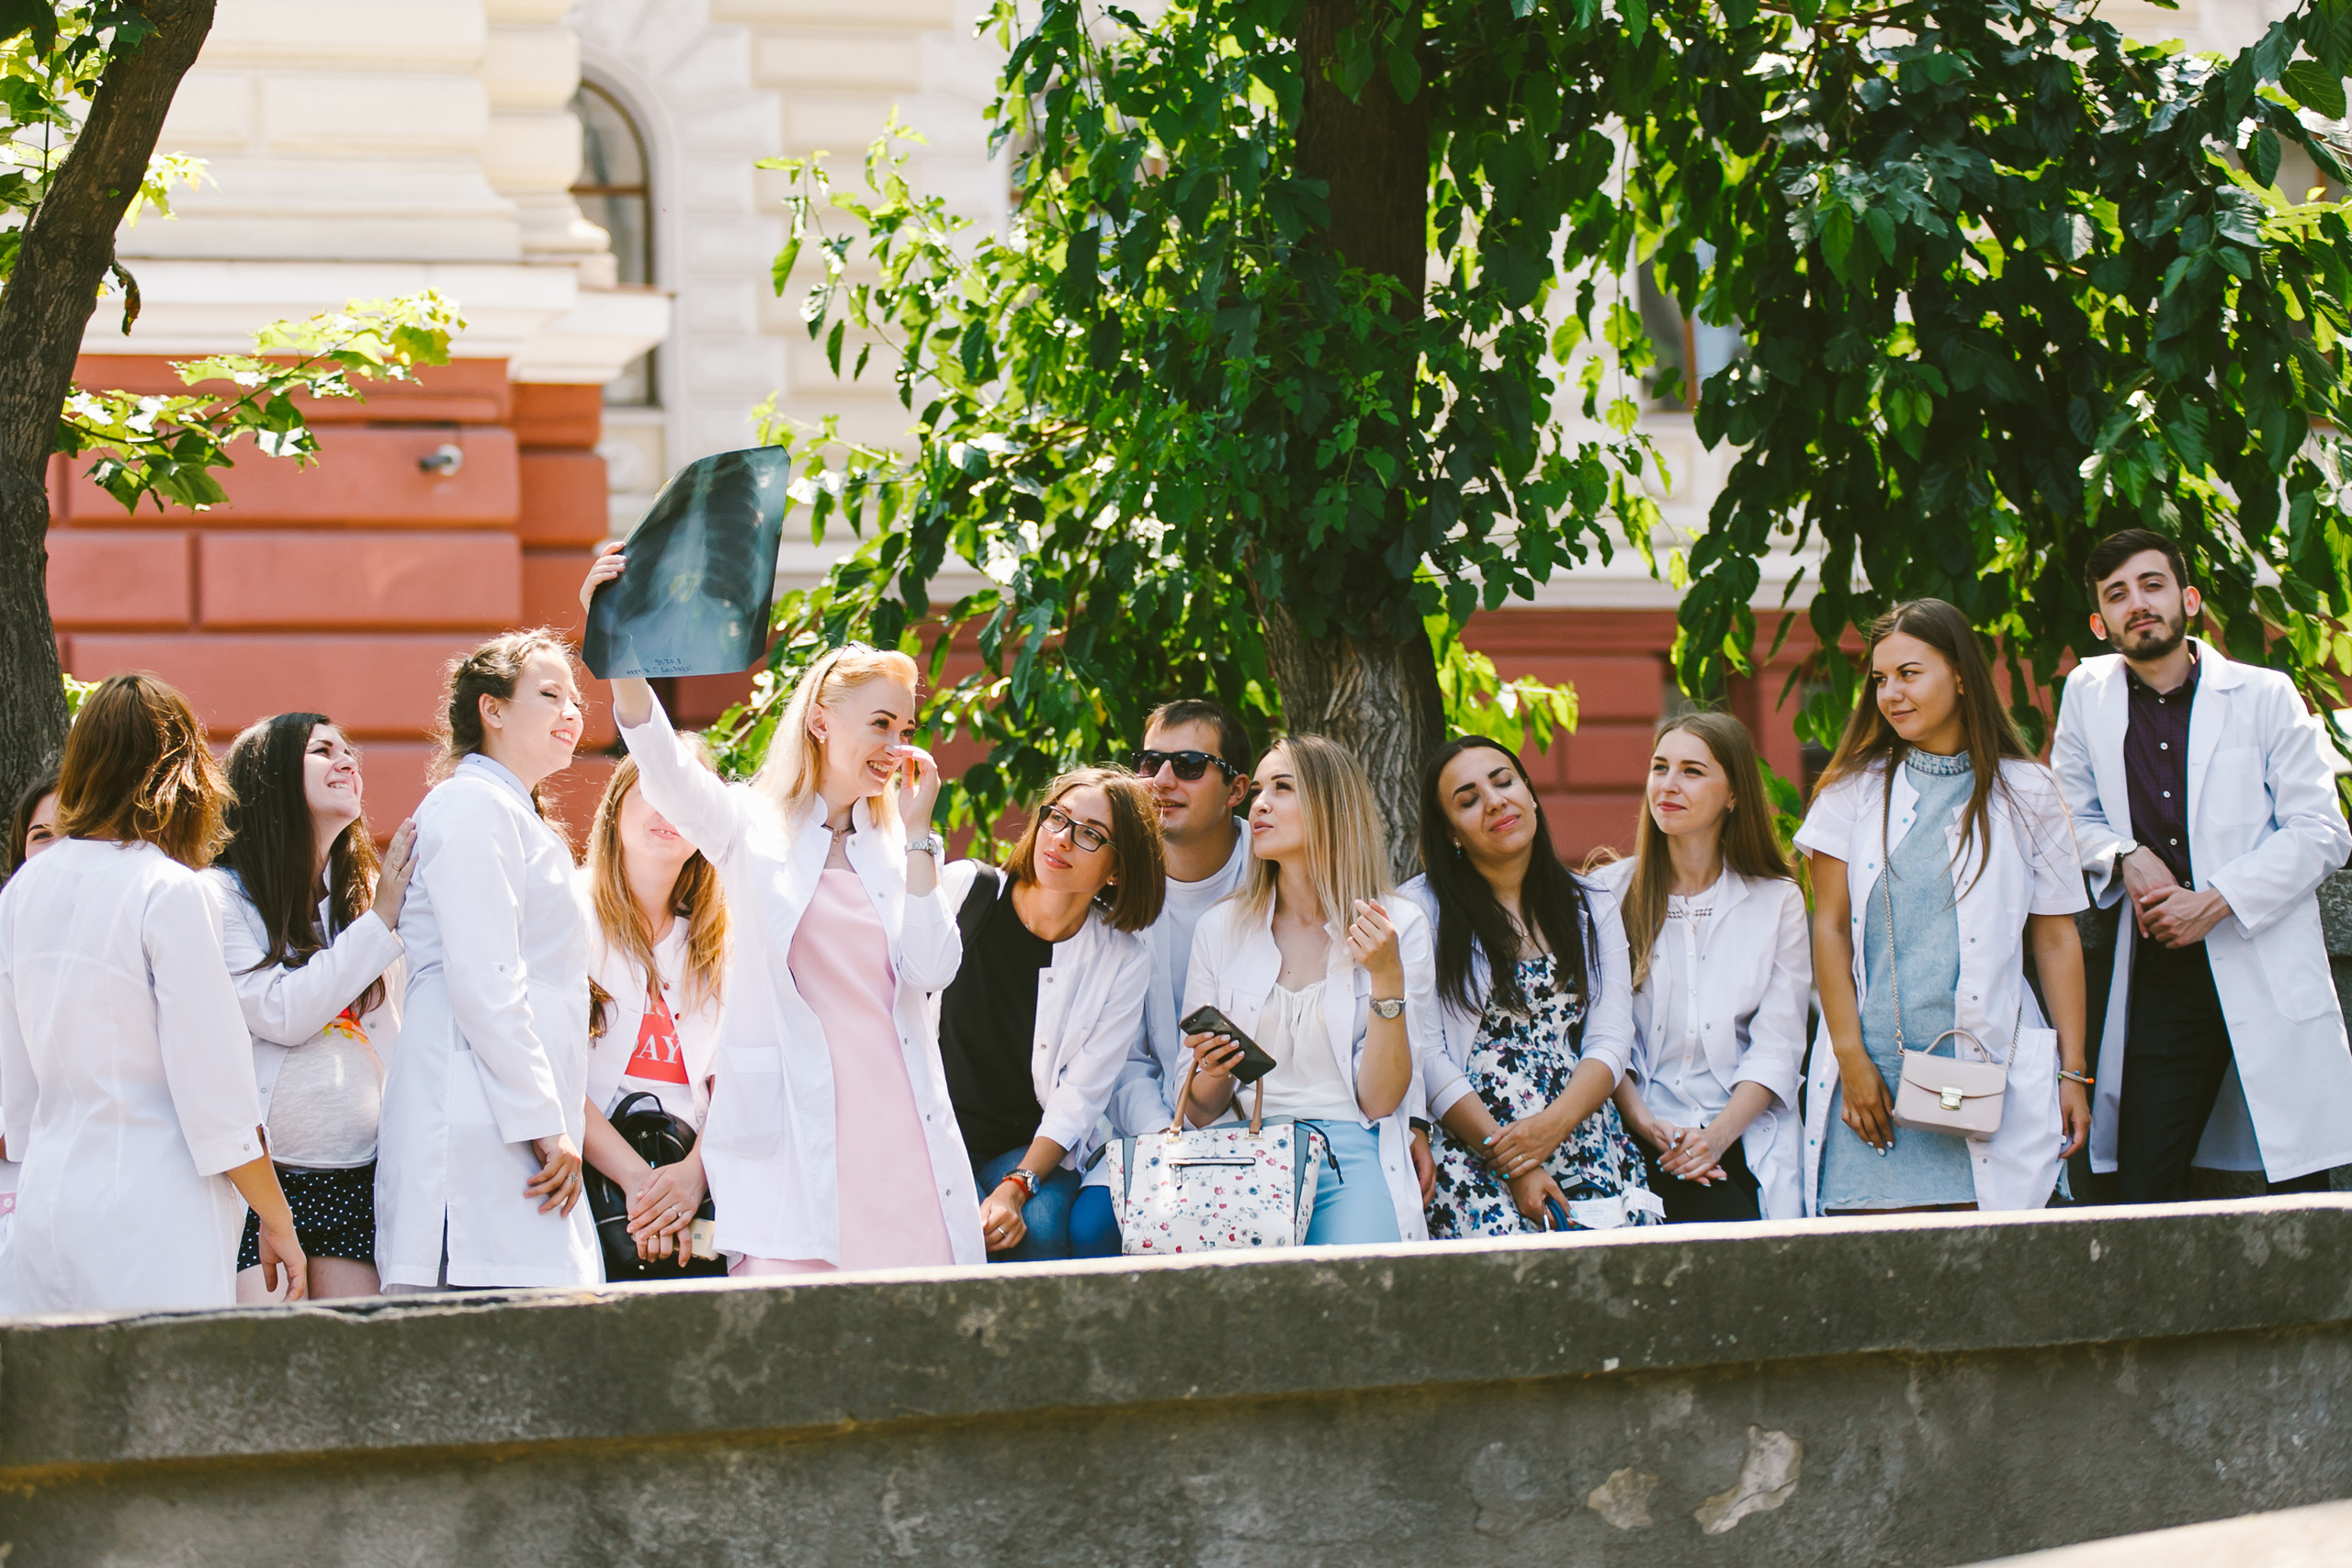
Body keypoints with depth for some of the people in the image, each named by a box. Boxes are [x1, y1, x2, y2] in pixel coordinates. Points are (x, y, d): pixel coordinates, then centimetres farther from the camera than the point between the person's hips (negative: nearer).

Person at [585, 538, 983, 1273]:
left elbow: (934, 971, 3)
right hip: (793, 1141, -4)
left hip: (899, 1133, 4)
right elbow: (666, 769, -14)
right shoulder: (753, 827, 6)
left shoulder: (893, 846, 16)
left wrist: (918, 832, 1)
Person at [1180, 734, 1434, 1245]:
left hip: (1352, 1153, -1)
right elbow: (1198, 1111, 14)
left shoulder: (1400, 926, 5)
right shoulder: (1219, 928, 12)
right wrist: (1213, 1074, -9)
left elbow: (1379, 1101, -1)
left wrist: (1387, 979, -12)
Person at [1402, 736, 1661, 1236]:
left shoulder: (1591, 907, 15)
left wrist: (1551, 1125, -14)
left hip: (1583, 1135, 3)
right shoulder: (1421, 908, 3)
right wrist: (1509, 1166, -13)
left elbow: (1610, 1040, 6)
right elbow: (1425, 1055, -4)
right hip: (1471, 1148, -3)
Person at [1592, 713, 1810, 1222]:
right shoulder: (1609, 892, 8)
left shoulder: (1778, 900, 8)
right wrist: (1643, 1123, -14)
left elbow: (1776, 1046, 2)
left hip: (1744, 1136, 1)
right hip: (1644, 1138, -1)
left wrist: (1717, 1135, -14)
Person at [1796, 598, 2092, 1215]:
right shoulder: (1855, 790, 10)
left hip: (1989, 1066, 0)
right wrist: (1851, 1059, -3)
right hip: (1877, 1065, 0)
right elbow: (1831, 928, 6)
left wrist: (2073, 1072, 5)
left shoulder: (2026, 794, 8)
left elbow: (2056, 939, 9)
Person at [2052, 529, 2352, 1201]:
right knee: (2143, 1195, -2)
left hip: (2268, 970, -3)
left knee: (2298, 1196, -4)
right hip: (2160, 975, 3)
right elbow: (2071, 815, 20)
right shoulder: (2088, 692, 8)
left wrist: (2217, 901, -12)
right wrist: (2126, 856, -1)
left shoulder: (2264, 696, 0)